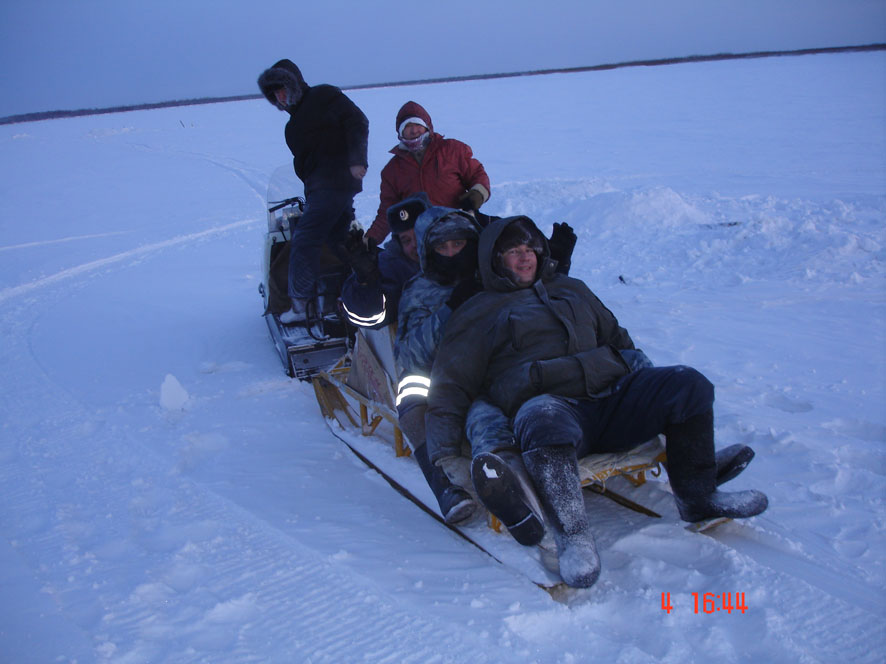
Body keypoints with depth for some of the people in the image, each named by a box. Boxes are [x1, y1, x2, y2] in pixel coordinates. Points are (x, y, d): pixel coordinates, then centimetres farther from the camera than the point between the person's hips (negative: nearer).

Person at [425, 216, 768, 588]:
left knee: (688, 384, -14)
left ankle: (697, 497, -3)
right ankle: (572, 534, -35)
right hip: (547, 401, -5)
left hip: (611, 394, 5)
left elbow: (618, 339, 39)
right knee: (545, 421, -41)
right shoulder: (476, 315, 17)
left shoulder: (571, 290, 31)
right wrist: (444, 455, -4)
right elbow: (449, 389, 10)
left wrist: (660, 394, 28)